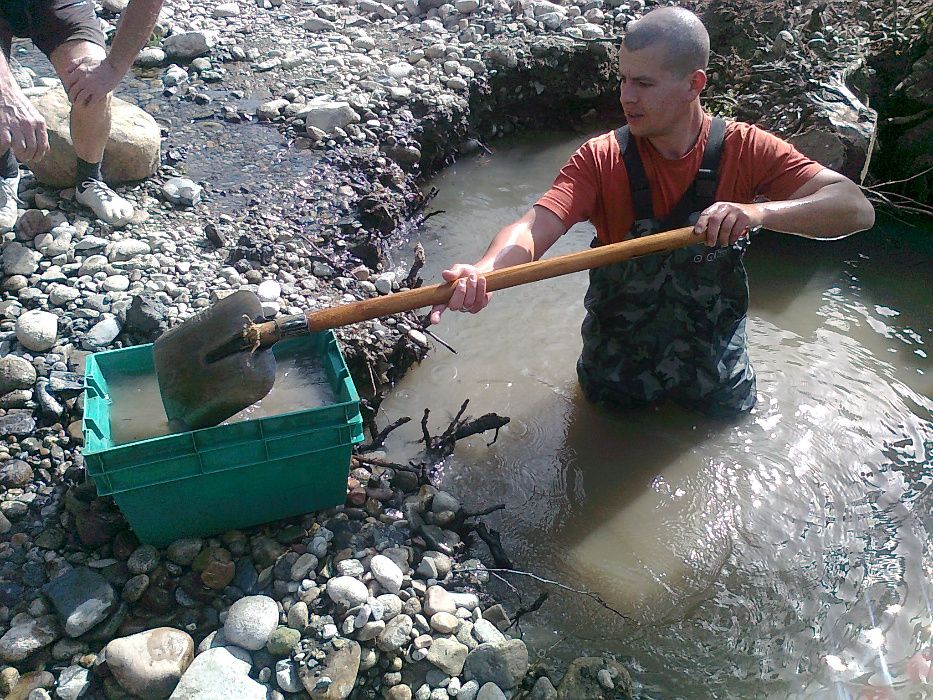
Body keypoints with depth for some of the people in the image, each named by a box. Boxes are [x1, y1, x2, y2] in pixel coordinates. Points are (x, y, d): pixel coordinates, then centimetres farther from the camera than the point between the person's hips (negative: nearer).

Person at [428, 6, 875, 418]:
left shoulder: (745, 151, -17)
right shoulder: (601, 159, -19)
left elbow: (855, 208, -25)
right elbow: (533, 230, -33)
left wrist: (759, 211, -43)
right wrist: (484, 272, -54)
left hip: (714, 366, 1)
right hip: (616, 374, 0)